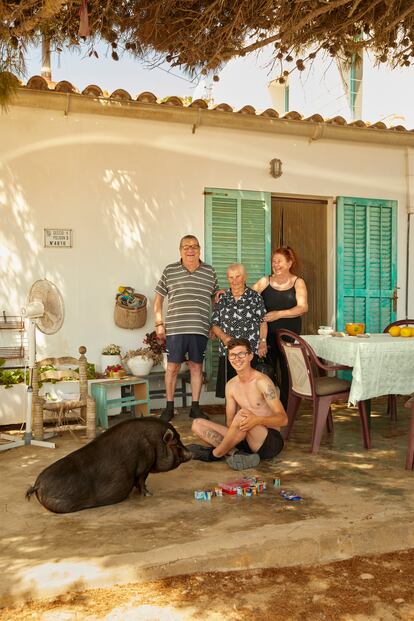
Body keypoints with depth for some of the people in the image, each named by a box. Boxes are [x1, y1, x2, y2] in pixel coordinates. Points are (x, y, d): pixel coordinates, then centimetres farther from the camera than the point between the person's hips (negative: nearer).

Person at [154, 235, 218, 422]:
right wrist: (159, 324, 2)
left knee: (196, 366, 7)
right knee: (172, 367, 2)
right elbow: (158, 298, 8)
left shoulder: (210, 272, 8)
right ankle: (169, 407, 15)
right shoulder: (170, 271, 3)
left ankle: (195, 407, 17)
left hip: (200, 329, 2)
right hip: (175, 328, -1)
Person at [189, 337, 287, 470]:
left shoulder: (261, 382, -12)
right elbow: (230, 423, 7)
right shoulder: (231, 385, 8)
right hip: (246, 441, 7)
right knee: (197, 424, -3)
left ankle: (214, 454, -14)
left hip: (271, 441, -6)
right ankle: (234, 453, -23)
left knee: (242, 414, -35)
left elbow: (283, 419, -18)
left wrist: (258, 420, -37)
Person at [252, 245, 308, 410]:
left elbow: (303, 307, -10)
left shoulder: (298, 282, 2)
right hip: (267, 335, 1)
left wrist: (279, 314, -19)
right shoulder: (265, 281, 6)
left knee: (287, 374, 5)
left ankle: (286, 411, 17)